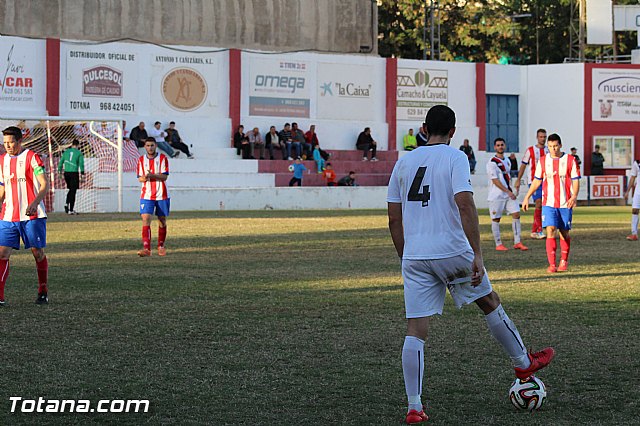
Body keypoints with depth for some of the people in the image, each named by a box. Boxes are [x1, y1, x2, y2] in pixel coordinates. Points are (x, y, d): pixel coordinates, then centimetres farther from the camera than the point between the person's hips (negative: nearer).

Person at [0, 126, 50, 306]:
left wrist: (34, 203, -25)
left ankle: (43, 292, 19)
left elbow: (45, 185, -10)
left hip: (32, 216, -4)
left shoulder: (31, 157, -5)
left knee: (38, 253, 3)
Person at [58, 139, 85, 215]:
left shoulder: (66, 151, 10)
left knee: (71, 190, 23)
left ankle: (67, 204, 4)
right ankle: (71, 210, 1)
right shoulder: (79, 153, -1)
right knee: (73, 191, 1)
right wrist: (82, 173, -9)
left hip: (66, 173, 4)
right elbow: (81, 163, -9)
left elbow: (61, 162, 10)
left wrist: (59, 171, 14)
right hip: (74, 173, -4)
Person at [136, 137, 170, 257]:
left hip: (161, 195, -1)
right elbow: (140, 178, 6)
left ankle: (161, 246, 26)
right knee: (146, 219, -14)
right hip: (146, 195, 1)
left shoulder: (162, 158, -2)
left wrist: (152, 175, -25)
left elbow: (164, 176, -10)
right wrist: (144, 178, -17)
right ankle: (146, 248, -21)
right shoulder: (141, 160, 6)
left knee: (162, 221, 8)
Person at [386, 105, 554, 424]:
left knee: (415, 331, 2)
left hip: (414, 257, 4)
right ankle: (523, 363, 36)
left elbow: (394, 218, 12)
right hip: (452, 252, -3)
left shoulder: (404, 162, 10)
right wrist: (477, 254, -17)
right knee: (490, 302, 20)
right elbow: (465, 206, -17)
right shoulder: (455, 158, -4)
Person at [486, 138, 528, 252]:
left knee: (516, 214, -1)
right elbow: (495, 180, -17)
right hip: (496, 195, -7)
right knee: (496, 219, 0)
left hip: (508, 194, 7)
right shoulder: (492, 162, -11)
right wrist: (508, 192, -20)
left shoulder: (507, 161, 14)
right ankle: (498, 244, 8)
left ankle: (517, 242, 3)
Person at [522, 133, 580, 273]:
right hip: (548, 203, 0)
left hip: (565, 203, 0)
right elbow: (537, 181, 14)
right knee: (550, 231, -13)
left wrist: (574, 196, -17)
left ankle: (564, 261, 25)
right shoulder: (543, 161, 6)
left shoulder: (570, 160, 0)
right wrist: (527, 197, 10)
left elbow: (575, 181, -1)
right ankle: (552, 264, -15)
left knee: (564, 233, 7)